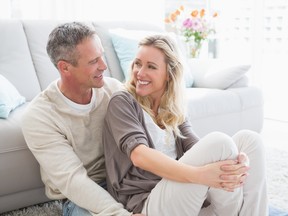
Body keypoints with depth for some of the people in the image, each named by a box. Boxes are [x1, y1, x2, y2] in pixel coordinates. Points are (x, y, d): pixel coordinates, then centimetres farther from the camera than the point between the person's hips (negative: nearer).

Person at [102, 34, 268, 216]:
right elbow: (139, 155, -20)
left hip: (182, 196, 6)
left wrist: (238, 164, -24)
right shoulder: (122, 102, -3)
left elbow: (200, 150, -2)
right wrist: (198, 175, -34)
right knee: (219, 141, -25)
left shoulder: (173, 111, 15)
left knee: (248, 138, -7)